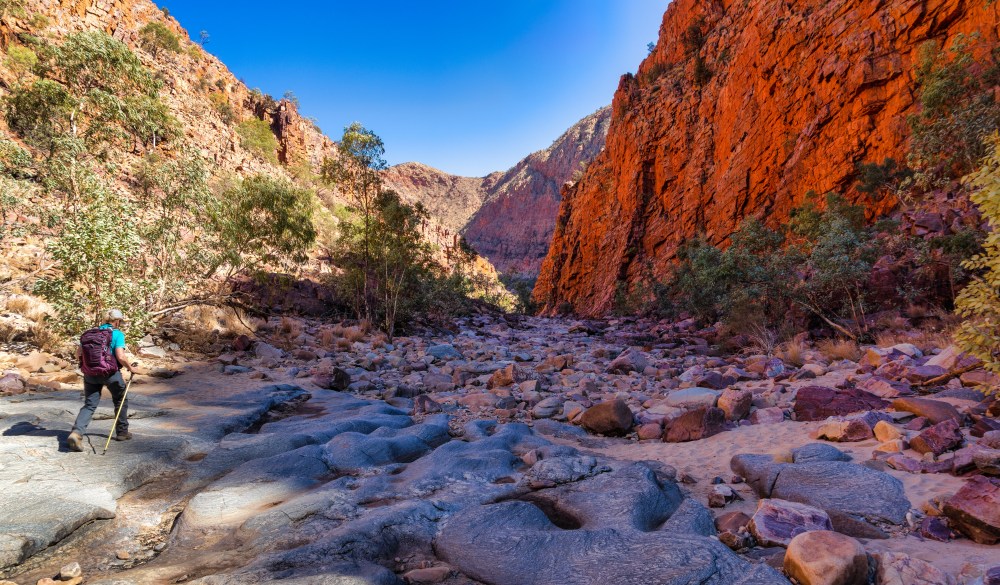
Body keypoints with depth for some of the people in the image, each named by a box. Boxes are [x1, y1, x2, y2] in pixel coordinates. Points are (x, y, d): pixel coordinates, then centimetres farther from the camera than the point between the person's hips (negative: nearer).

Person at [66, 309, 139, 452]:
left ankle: (76, 432, -18)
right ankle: (122, 432, 25)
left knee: (89, 405, 5)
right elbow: (120, 357, -18)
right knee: (121, 400, 17)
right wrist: (130, 368, -2)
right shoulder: (118, 334, -7)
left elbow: (79, 352, 8)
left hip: (91, 373, 4)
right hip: (110, 373, -4)